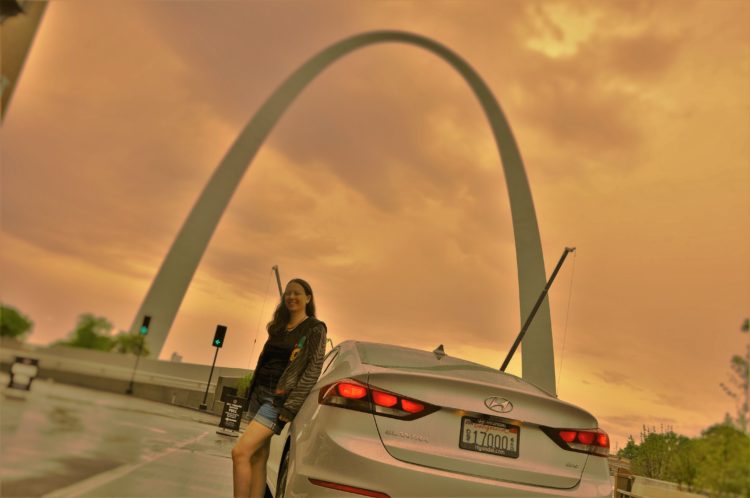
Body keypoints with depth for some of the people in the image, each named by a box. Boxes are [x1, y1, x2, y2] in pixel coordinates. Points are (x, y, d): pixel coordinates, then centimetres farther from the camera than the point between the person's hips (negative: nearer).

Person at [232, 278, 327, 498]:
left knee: (240, 452, -15)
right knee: (258, 457, 6)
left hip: (279, 398, -7)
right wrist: (251, 391, 15)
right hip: (258, 393, 7)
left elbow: (313, 370, -12)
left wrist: (290, 406, -18)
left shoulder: (315, 329, -5)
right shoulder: (278, 327, 16)